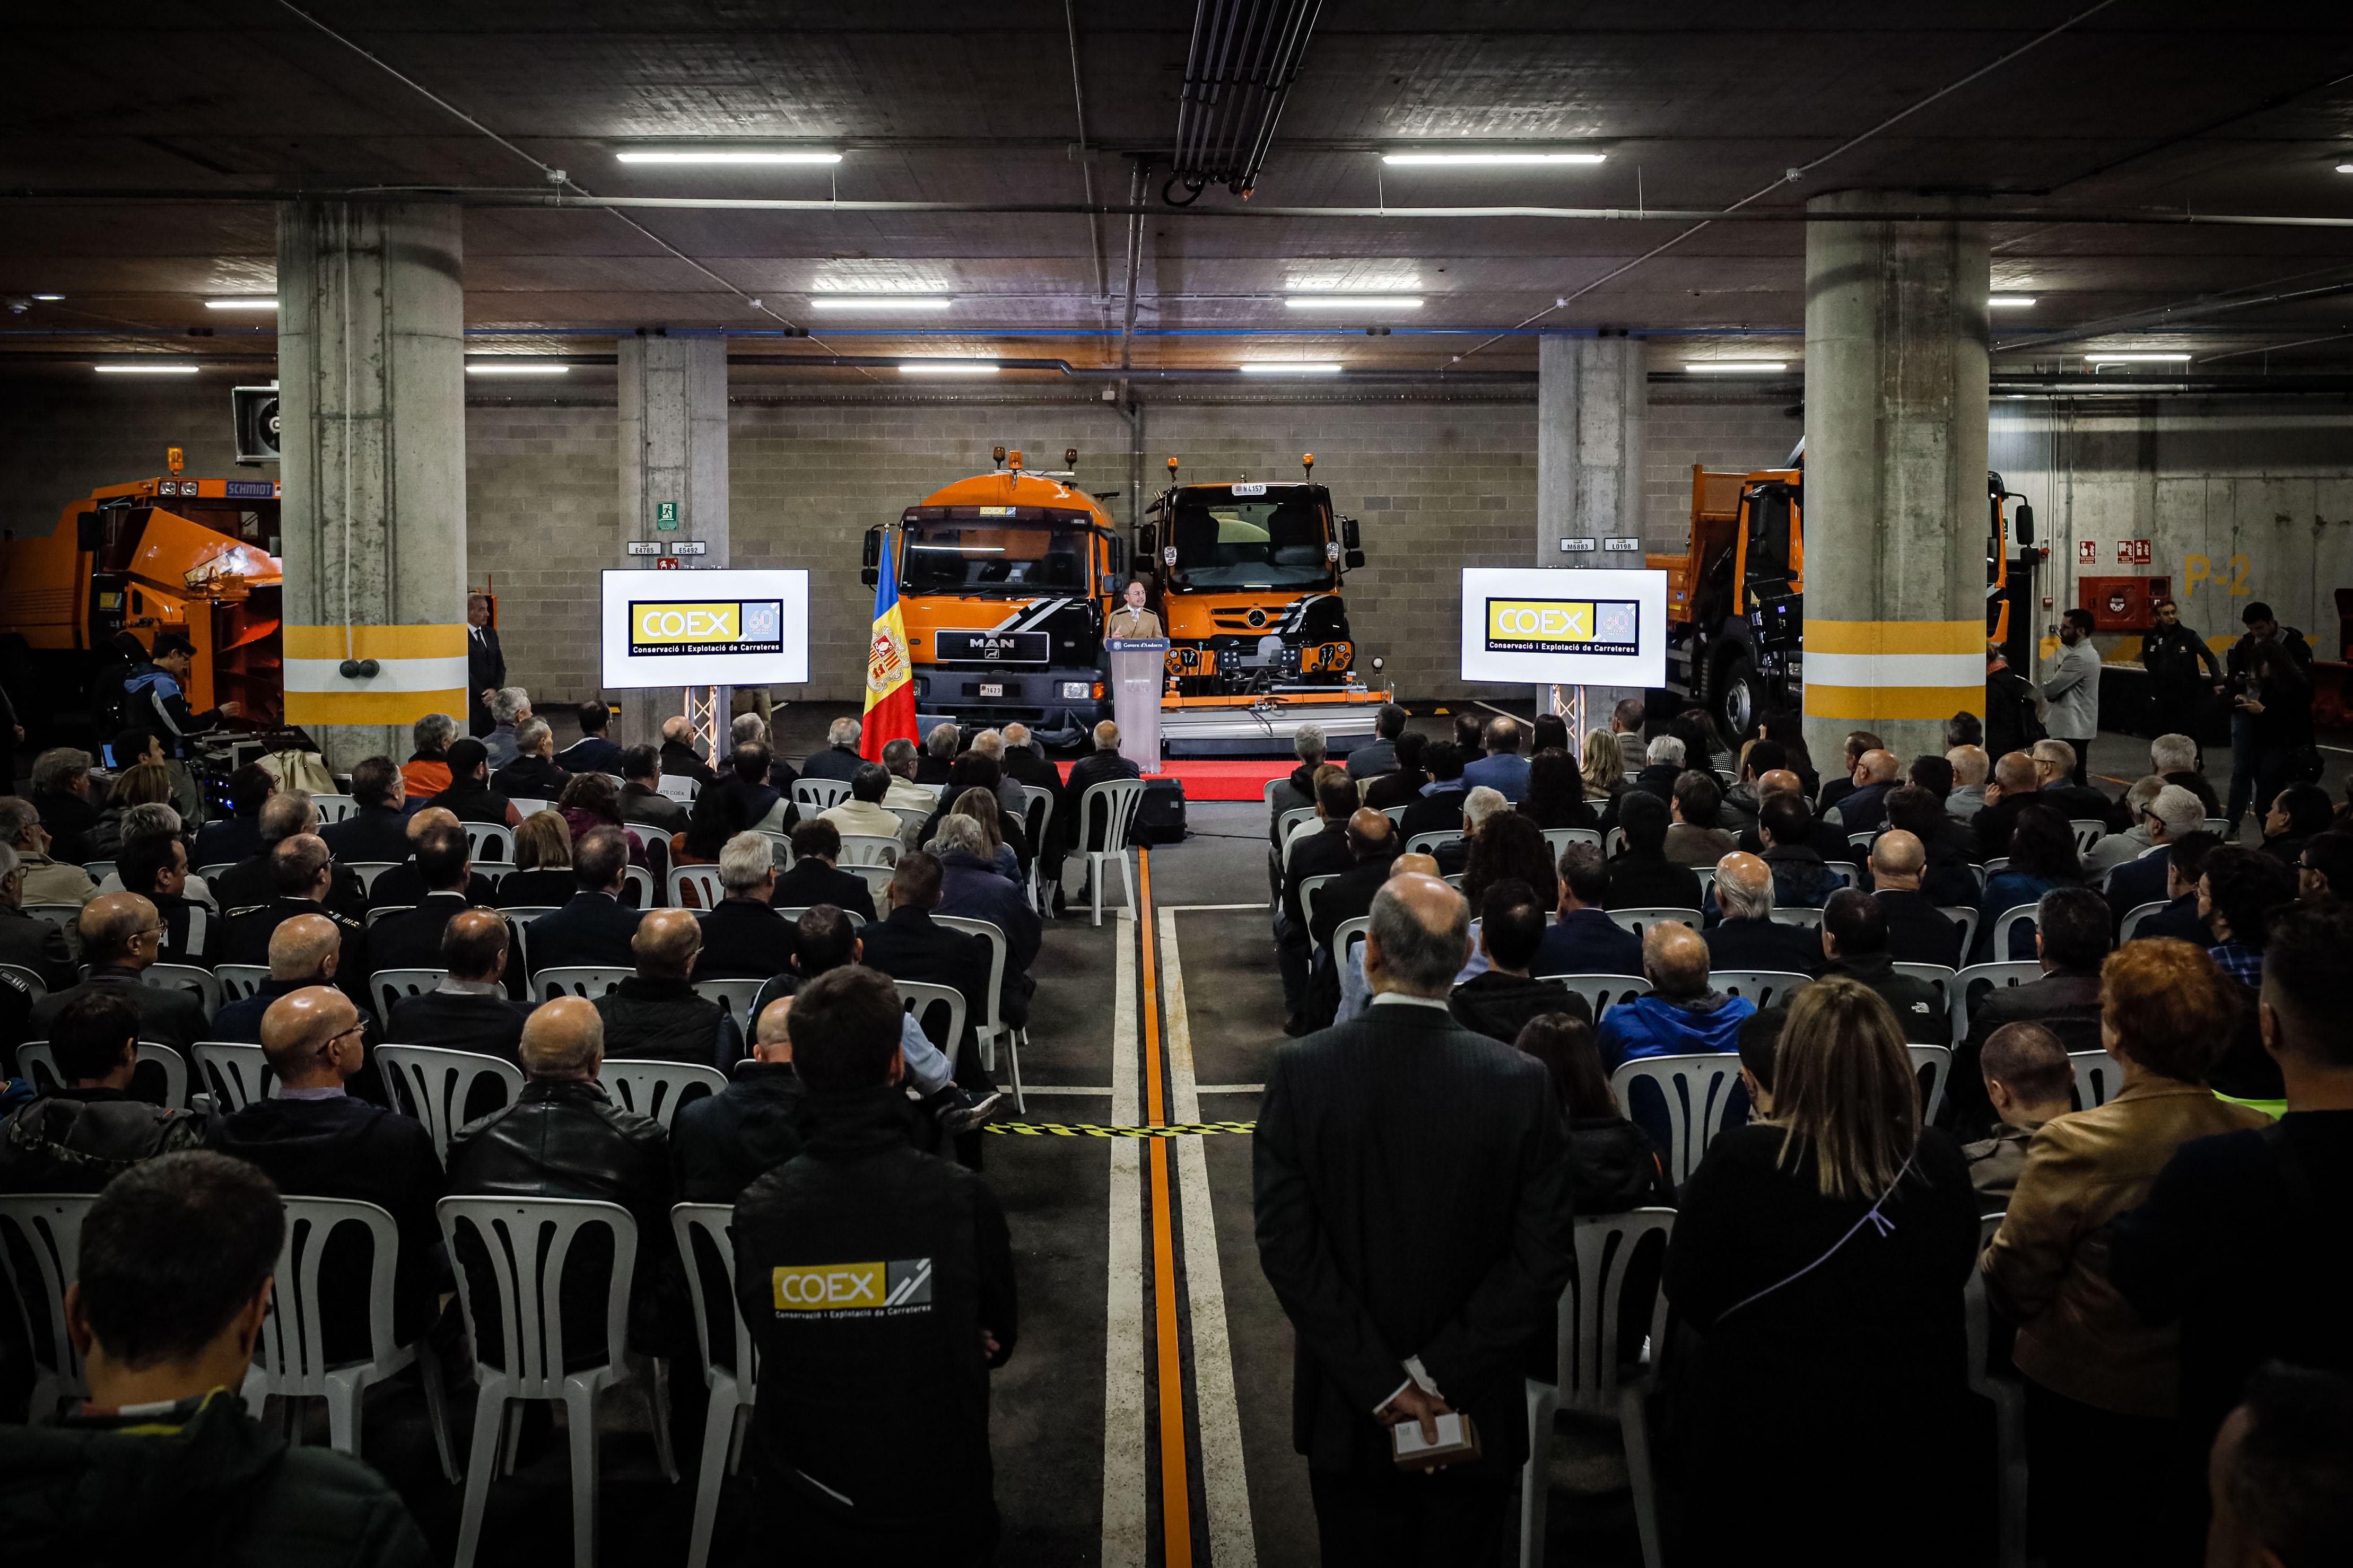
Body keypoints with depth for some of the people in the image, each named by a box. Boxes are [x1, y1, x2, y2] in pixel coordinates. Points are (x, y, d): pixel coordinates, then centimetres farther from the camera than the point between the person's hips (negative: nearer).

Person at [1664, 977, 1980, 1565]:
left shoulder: (1739, 1159, -21)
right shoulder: (1938, 1160, -11)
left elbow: (1689, 1294, -10)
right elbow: (1953, 1275, 7)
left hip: (1765, 1432, -3)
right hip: (1912, 1431, 3)